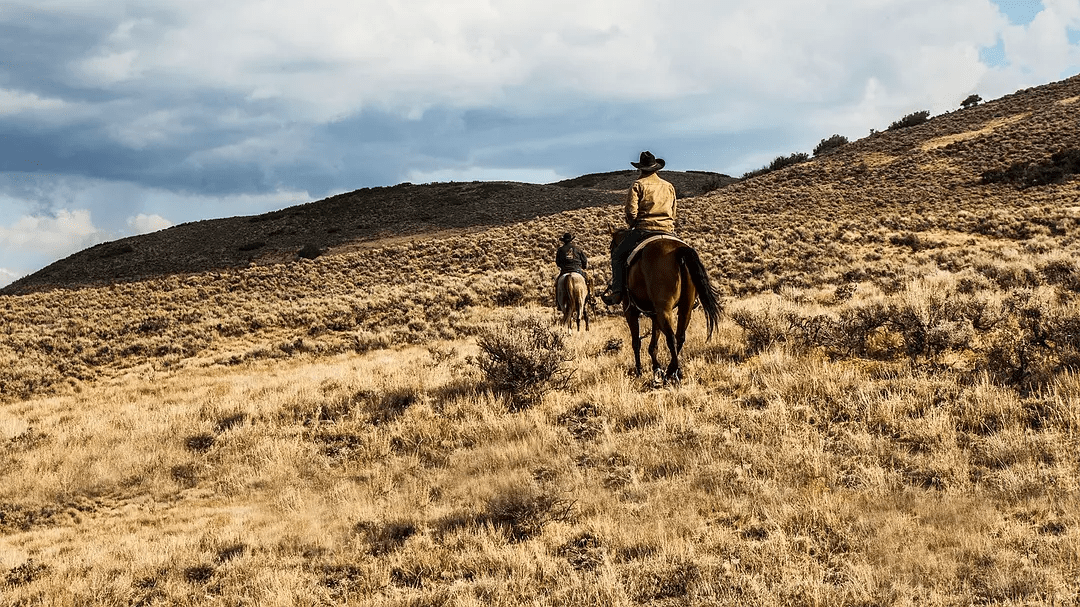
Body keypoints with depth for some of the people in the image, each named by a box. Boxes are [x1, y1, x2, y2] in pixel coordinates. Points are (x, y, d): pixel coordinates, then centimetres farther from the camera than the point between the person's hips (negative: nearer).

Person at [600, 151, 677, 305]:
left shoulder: (638, 185, -2)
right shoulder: (669, 187, 16)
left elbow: (631, 212, -10)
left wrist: (633, 225, 8)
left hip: (644, 229, -4)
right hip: (668, 231, 4)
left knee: (618, 255, 10)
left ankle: (616, 289, -4)